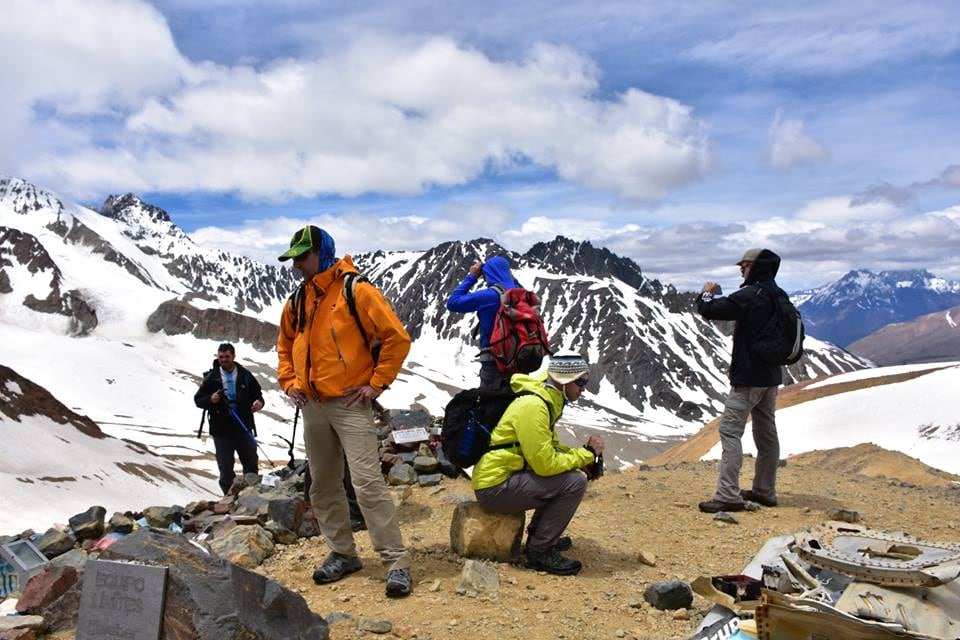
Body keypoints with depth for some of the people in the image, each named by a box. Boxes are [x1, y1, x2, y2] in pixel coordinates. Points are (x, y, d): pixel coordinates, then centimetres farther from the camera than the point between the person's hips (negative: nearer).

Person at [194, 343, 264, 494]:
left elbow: (257, 393, 12)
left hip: (244, 428, 1)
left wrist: (259, 402, -11)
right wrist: (210, 400, -17)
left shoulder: (245, 375, 2)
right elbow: (198, 399, 4)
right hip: (221, 430, -1)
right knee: (226, 469, 5)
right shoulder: (211, 377, 1)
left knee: (252, 465, 9)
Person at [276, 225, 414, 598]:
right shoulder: (297, 301, 10)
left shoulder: (356, 291, -10)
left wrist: (377, 384, -12)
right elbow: (285, 346, 25)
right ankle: (342, 553, 26)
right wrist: (289, 382, 10)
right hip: (312, 407, 7)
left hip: (350, 404, -7)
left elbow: (397, 338, -11)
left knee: (367, 482, -12)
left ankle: (396, 562, -5)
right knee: (323, 486, 13)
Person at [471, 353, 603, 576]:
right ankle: (539, 551, -4)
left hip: (504, 475, 10)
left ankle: (538, 535, 25)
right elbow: (545, 464, -24)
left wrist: (583, 457, 2)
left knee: (570, 474, 16)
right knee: (575, 482, -16)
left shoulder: (546, 400, 9)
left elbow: (551, 447, 19)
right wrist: (587, 453, -11)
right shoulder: (533, 406, -22)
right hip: (494, 487, -10)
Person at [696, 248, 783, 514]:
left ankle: (728, 495, -12)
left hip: (748, 377, -9)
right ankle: (765, 491, 25)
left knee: (730, 430, -8)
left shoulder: (750, 295, -20)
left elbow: (709, 310, -20)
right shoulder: (779, 297, 9)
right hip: (771, 376, 9)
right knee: (766, 432, 15)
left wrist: (706, 293, 1)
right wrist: (719, 297, 10)